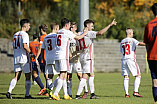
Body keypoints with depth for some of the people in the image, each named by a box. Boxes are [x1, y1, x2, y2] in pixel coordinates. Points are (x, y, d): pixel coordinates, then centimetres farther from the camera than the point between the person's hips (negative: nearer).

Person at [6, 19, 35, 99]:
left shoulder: (15, 35, 14)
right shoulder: (24, 34, -11)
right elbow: (25, 46, -22)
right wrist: (30, 53, -8)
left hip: (16, 59, 7)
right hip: (24, 59, -7)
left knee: (16, 77, 5)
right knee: (28, 77, 3)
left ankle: (9, 91, -12)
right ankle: (27, 95, 4)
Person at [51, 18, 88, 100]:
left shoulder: (58, 32, 16)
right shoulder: (67, 32, -5)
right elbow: (78, 38, 4)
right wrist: (84, 34, 21)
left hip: (56, 56, 8)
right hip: (63, 56, -8)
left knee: (64, 75, 12)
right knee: (62, 75, -9)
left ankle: (66, 94, 13)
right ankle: (55, 94, -18)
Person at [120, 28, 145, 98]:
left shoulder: (122, 41, 15)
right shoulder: (132, 40, -4)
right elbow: (139, 43, -20)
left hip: (124, 60, 6)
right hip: (131, 60, -6)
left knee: (126, 77, 3)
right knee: (138, 76, 1)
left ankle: (126, 93, -3)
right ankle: (135, 92, -9)